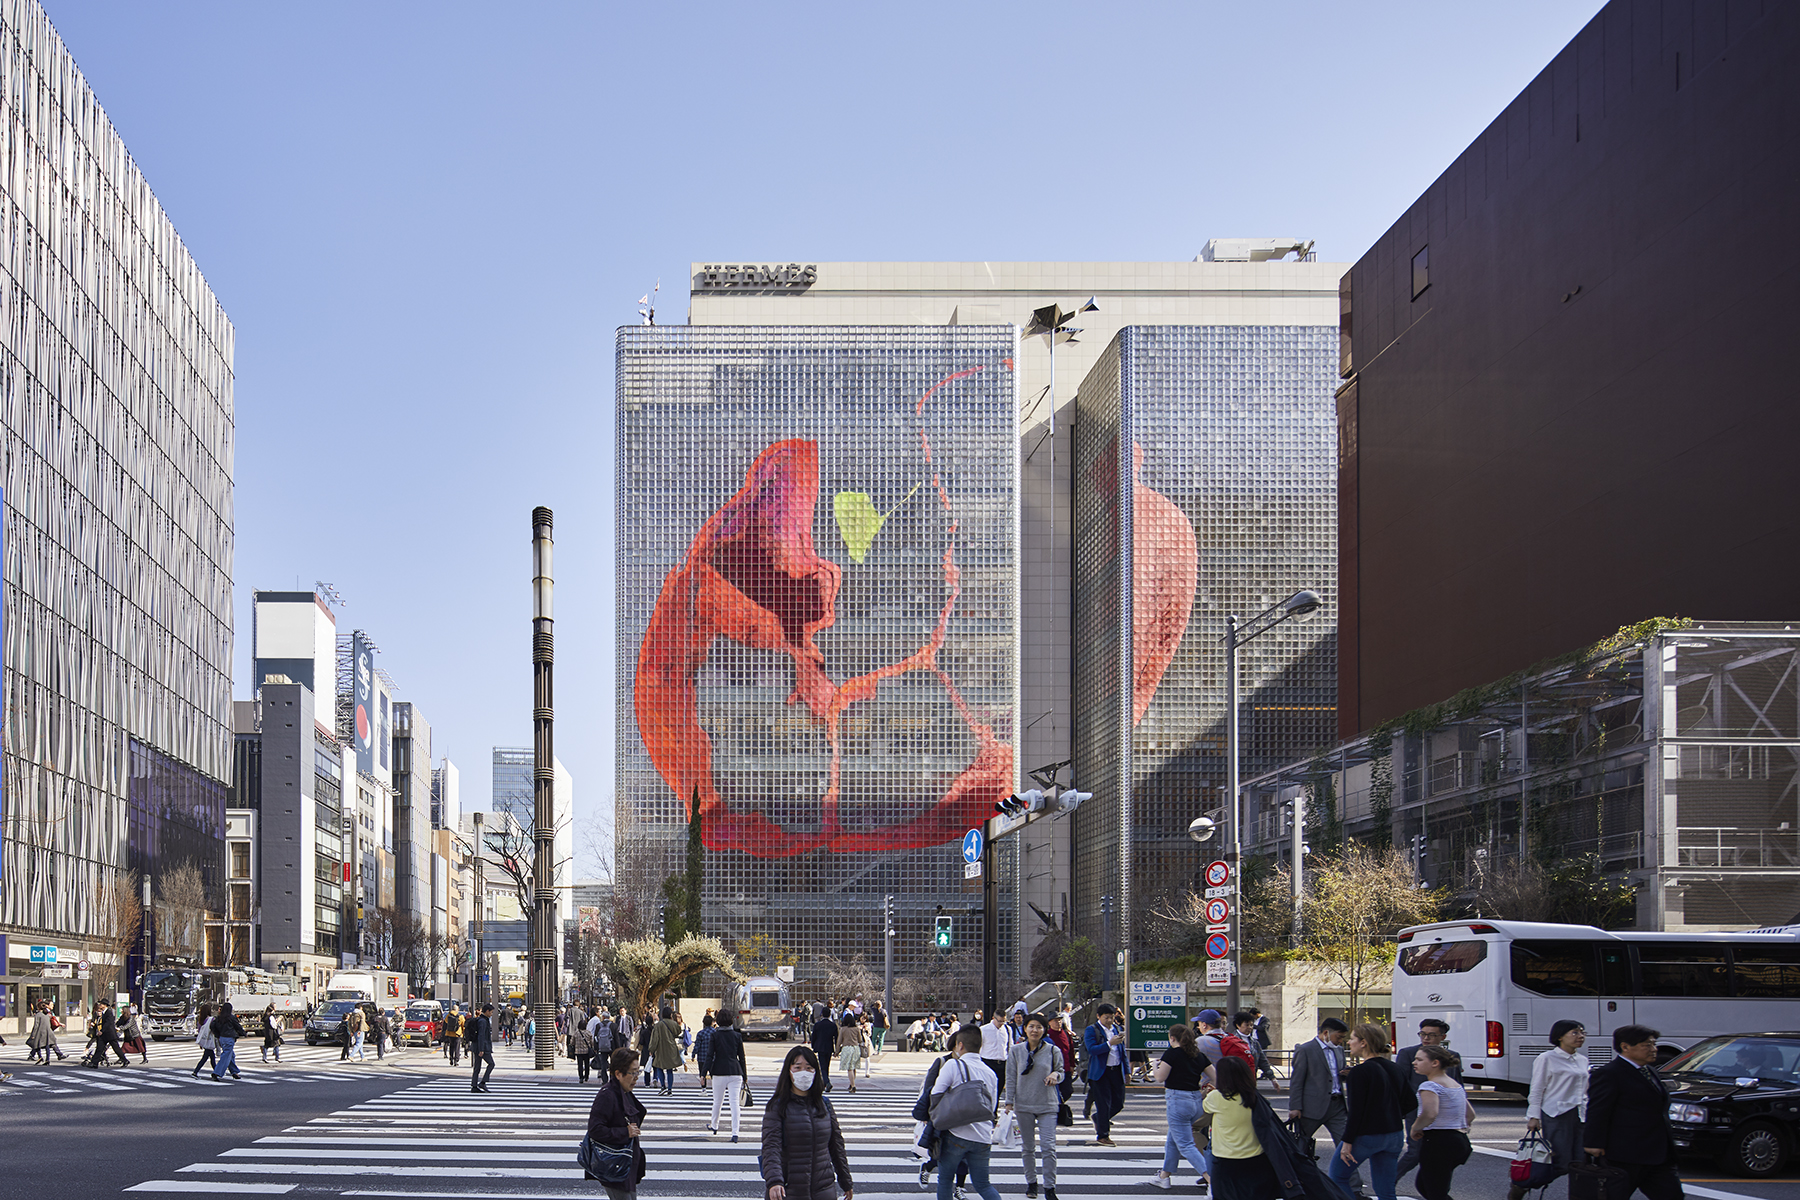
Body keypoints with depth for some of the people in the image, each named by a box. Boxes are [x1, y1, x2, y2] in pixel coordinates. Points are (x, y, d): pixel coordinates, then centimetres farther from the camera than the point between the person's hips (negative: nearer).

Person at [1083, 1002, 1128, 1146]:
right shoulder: (1091, 1030, -3)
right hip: (1100, 1073, -6)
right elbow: (1091, 1049, -17)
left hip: (1117, 1071, 6)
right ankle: (1102, 1136, 4)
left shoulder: (1117, 1029, 15)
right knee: (1103, 1104, -4)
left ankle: (1098, 1118, 32)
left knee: (1118, 1103, 6)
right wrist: (1109, 1043, -25)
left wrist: (1126, 1071, 14)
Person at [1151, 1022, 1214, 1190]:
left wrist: (1154, 1069, 10)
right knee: (1172, 1140, 23)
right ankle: (1165, 1176, 32)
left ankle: (1210, 1178, -18)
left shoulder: (1172, 1053, -10)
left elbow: (1160, 1077, -10)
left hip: (1177, 1100, -8)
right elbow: (1215, 1077, 4)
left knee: (1185, 1145, -5)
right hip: (1196, 1099, 8)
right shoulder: (1199, 1055, 8)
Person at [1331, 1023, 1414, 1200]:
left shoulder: (1360, 1071, -15)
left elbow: (1356, 1111, -19)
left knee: (1337, 1176, 11)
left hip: (1366, 1136, -7)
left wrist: (1347, 1142, -15)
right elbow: (1411, 1102, 9)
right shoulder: (1394, 1069, 6)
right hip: (1394, 1136, 7)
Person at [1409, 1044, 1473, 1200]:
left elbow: (1430, 1114, -29)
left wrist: (1415, 1129, -13)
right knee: (1422, 1185, 22)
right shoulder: (1456, 1086, 17)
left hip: (1438, 1141, -9)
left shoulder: (1430, 1086, -13)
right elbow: (1470, 1114, 26)